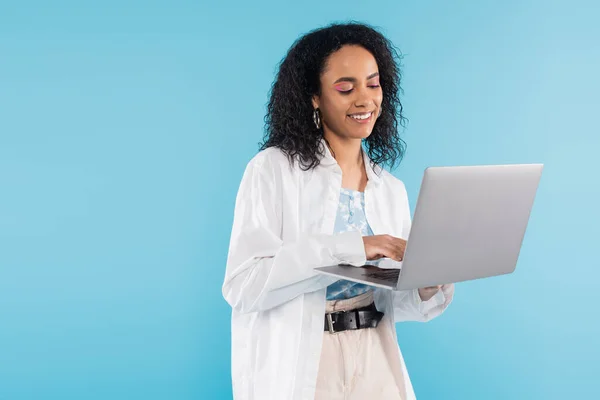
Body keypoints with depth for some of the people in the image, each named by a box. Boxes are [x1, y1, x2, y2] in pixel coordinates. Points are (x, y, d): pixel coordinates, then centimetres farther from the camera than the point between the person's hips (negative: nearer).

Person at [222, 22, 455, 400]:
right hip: (296, 370, -4)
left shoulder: (392, 189, 7)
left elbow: (387, 301, 8)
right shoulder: (272, 170, -9)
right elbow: (243, 285, -19)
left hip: (376, 366, 5)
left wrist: (429, 289, -13)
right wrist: (350, 248, -26)